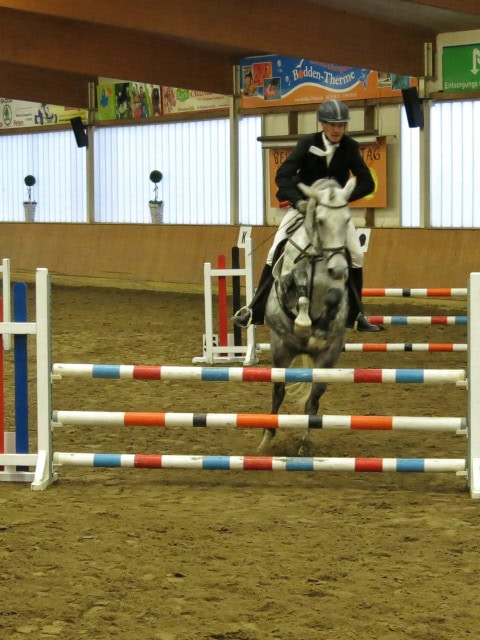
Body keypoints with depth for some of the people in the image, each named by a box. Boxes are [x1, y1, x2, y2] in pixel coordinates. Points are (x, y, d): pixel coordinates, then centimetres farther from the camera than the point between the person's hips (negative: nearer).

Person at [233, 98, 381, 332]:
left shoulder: (350, 147, -12)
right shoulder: (307, 143, -16)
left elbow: (367, 183, -15)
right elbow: (282, 176, -22)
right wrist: (297, 200, -37)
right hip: (303, 205, -2)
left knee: (356, 255, -11)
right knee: (276, 252, -13)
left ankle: (355, 315, 2)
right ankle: (255, 311, -6)